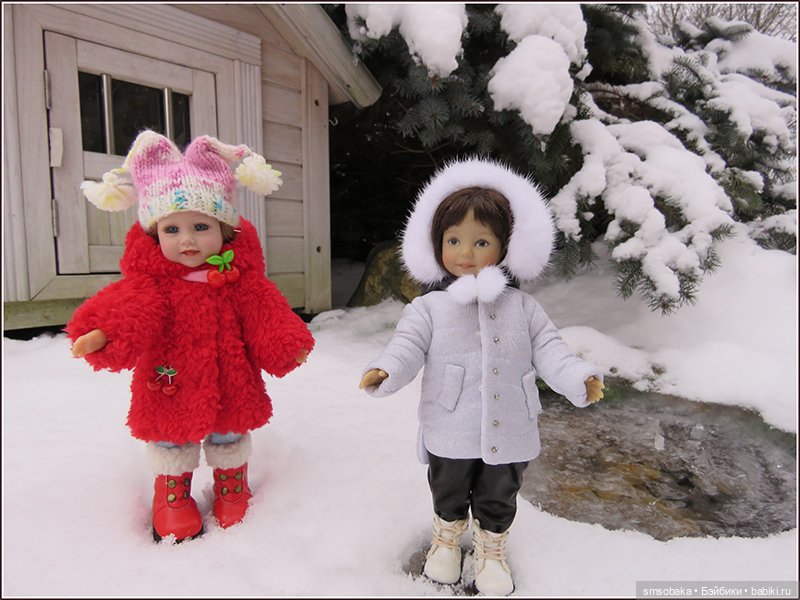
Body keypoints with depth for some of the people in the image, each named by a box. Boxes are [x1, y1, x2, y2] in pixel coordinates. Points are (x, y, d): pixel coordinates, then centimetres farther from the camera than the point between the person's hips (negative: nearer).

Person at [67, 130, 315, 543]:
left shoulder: (240, 275, -9)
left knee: (229, 437, 20)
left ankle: (231, 483, 47)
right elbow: (130, 312, -24)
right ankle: (172, 488, 46)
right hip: (169, 388, 0)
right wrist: (104, 335, -43)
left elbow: (264, 314, -10)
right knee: (170, 438, 18)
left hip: (230, 384, 1)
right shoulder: (150, 278, -11)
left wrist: (288, 346, -21)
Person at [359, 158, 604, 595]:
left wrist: (579, 379, -18)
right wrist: (385, 371, -34)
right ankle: (446, 540, 52)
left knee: (498, 501, 23)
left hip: (508, 433, 2)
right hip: (451, 434, -1)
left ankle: (491, 550, 50)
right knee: (449, 494, 23)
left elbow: (548, 349, -2)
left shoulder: (522, 307, -2)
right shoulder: (429, 307, -8)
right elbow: (408, 345, -15)